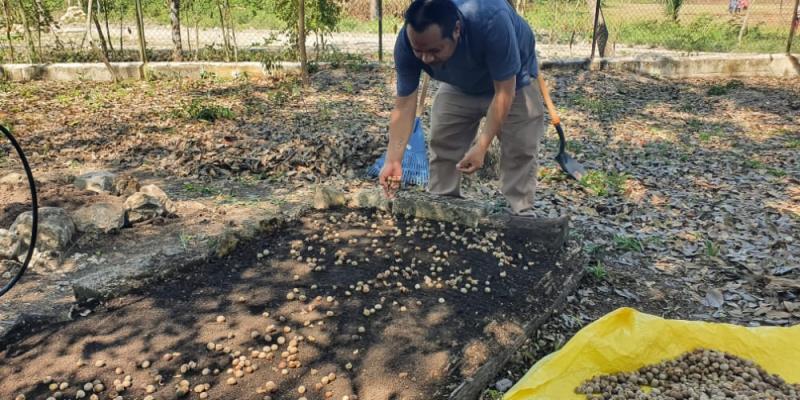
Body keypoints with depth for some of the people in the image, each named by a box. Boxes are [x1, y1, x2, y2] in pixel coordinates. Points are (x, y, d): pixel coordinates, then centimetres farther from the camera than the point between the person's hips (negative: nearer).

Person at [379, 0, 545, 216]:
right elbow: (404, 104, -25)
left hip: (511, 81, -3)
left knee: (520, 150, -10)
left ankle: (520, 215, 2)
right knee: (442, 145, -2)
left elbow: (504, 92, -35)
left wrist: (482, 146, -38)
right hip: (458, 86, 3)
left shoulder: (491, 20, -43)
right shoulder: (406, 41, -32)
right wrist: (393, 160, -32)